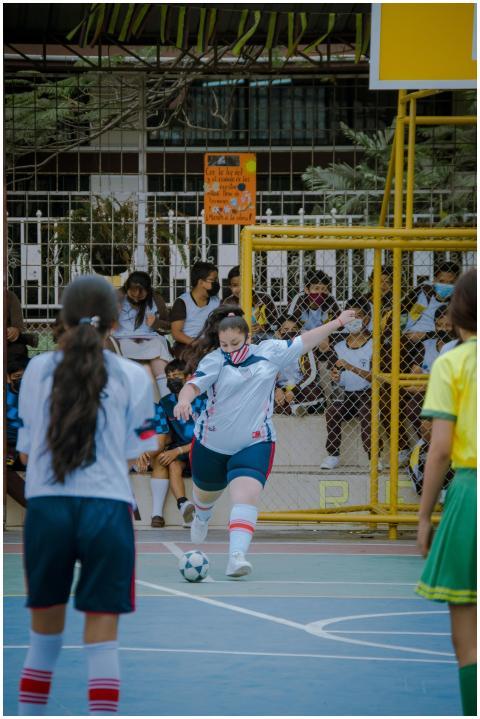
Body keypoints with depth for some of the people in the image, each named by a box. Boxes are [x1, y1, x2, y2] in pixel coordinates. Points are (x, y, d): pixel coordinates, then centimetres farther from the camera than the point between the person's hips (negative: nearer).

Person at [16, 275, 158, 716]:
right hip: (108, 509, -2)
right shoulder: (133, 377, 2)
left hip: (45, 508, 2)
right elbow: (135, 457, 5)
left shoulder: (38, 369, 6)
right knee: (102, 641, 0)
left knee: (44, 636, 14)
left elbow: (25, 451, 10)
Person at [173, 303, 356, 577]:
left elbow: (304, 342, 8)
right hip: (212, 442, 0)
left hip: (254, 443, 0)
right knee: (207, 492, 25)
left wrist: (338, 322, 11)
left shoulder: (269, 353, -2)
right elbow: (194, 384, -26)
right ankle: (202, 517, 61)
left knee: (247, 495, -23)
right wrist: (184, 401, -49)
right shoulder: (215, 360, -12)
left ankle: (237, 556, -32)